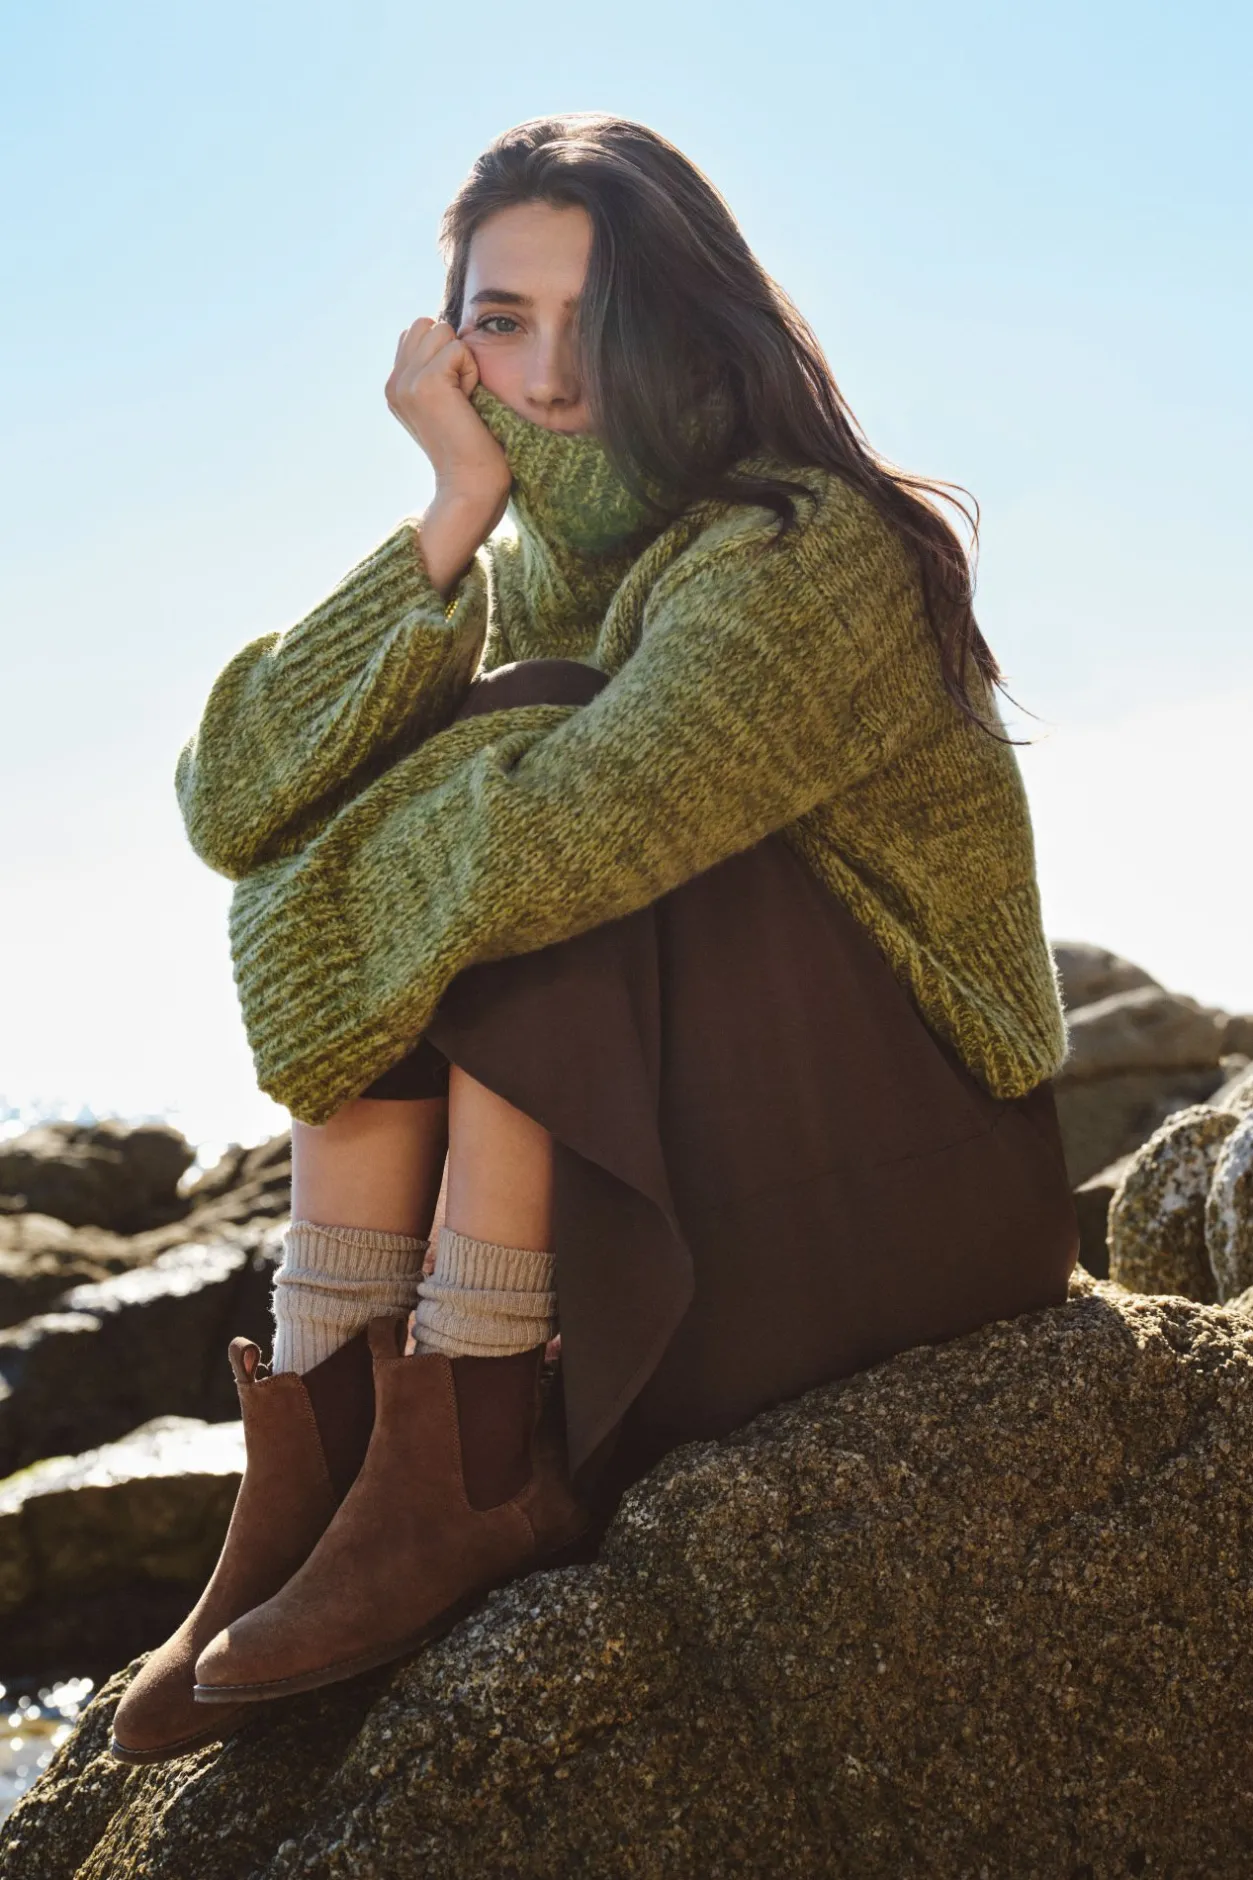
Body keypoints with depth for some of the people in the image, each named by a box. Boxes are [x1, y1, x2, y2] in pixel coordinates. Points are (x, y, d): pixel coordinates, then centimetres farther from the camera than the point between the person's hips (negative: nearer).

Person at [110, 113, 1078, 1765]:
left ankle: (468, 1464, -20)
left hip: (898, 1182, -7)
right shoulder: (522, 578, 5)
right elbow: (233, 803, -10)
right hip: (655, 1188, 7)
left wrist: (339, 886, -14)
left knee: (497, 871, -21)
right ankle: (315, 1467, -14)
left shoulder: (810, 554, -17)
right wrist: (456, 515, -18)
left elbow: (565, 832, -34)